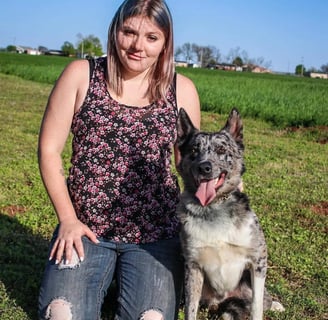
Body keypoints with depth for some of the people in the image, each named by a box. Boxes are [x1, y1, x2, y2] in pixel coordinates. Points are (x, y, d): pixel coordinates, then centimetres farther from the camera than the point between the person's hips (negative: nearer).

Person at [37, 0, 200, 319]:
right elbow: (49, 150, 0)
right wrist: (67, 219, -5)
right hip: (84, 227, 0)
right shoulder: (81, 74, -1)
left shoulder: (181, 89, 1)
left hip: (155, 233, 1)